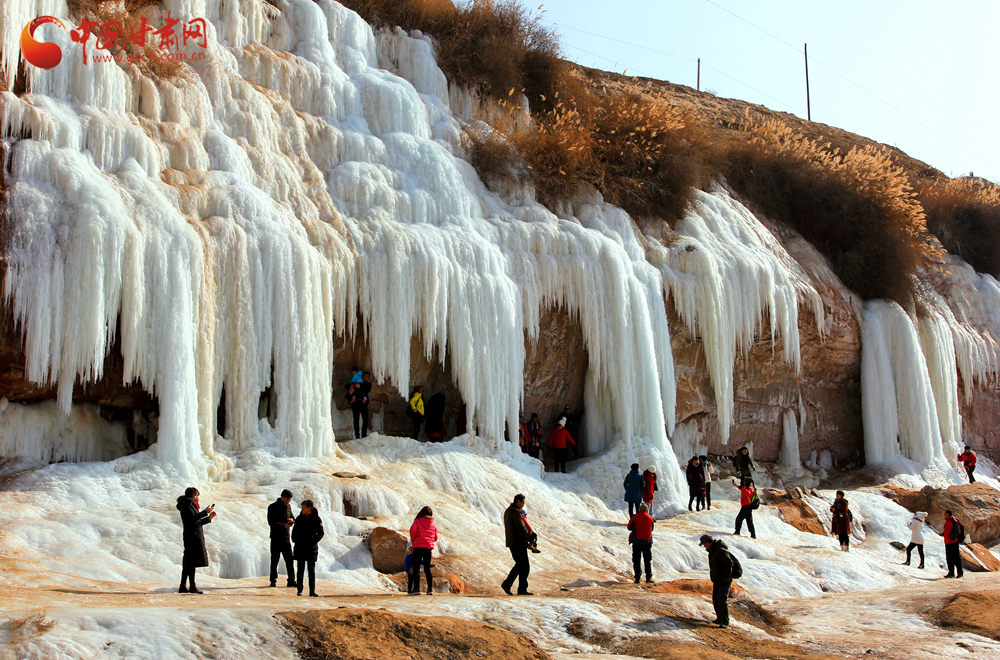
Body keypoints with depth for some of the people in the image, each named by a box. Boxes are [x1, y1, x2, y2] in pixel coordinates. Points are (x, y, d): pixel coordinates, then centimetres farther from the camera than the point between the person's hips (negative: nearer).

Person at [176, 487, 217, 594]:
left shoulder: (191, 505, 22)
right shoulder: (186, 505, -7)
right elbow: (193, 518, -21)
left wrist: (208, 518, 10)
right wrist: (206, 512, -16)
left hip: (196, 536, 10)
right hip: (192, 536, -10)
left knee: (188, 562, 9)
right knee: (192, 561, -10)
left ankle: (183, 586, 11)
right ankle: (192, 586, -11)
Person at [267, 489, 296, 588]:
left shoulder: (288, 506, 11)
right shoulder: (272, 507, -6)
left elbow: (292, 518, 19)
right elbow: (271, 523, -13)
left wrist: (292, 520, -6)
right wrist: (284, 526, -23)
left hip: (286, 538, 5)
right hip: (276, 538, -5)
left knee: (290, 559, 1)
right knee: (275, 560, 1)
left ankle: (291, 581, 3)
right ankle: (273, 581, 10)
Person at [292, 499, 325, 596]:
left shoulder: (316, 519, -4)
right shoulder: (299, 518, 7)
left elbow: (321, 533, -2)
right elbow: (294, 531, 17)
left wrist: (314, 541, -15)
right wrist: (294, 539, 1)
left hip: (311, 548, -3)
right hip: (300, 548, 3)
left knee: (312, 570, 1)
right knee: (300, 569, 6)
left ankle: (312, 590, 3)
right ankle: (299, 589, 11)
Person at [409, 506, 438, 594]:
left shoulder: (417, 521, 1)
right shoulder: (433, 525, 12)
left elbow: (413, 530, -17)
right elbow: (435, 538, 15)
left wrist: (412, 539, -2)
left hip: (418, 546, -4)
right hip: (429, 547, 4)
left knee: (416, 568, -2)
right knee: (427, 569, 10)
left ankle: (416, 588, -11)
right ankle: (430, 588, 3)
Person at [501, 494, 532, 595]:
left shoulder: (507, 511, 15)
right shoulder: (516, 512, -17)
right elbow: (521, 528, -21)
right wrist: (529, 535, -3)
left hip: (511, 542, 10)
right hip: (519, 543, -10)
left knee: (519, 565, 16)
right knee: (525, 566, -2)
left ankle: (507, 583, 9)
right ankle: (522, 589, 0)